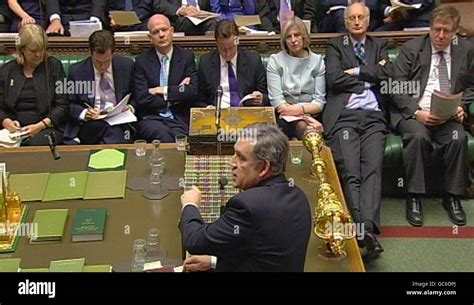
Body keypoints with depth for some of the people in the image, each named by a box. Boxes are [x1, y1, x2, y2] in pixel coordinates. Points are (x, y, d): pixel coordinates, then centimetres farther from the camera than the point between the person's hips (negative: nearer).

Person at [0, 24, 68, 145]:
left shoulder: (54, 66, 8)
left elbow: (62, 106, 2)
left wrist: (40, 126, -12)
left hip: (47, 128, -1)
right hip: (15, 129, 1)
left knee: (36, 143, -35)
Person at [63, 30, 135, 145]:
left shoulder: (127, 66, 6)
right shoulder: (77, 71, 3)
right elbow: (70, 104, 8)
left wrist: (130, 107, -3)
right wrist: (84, 113, -12)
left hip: (117, 122, 0)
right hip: (88, 125, 0)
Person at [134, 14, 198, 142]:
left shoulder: (186, 57, 10)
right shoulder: (142, 61, 7)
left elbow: (193, 91, -2)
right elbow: (142, 99, -3)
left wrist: (164, 90, -5)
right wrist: (178, 92, -1)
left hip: (179, 119, 0)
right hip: (151, 118, 0)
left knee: (179, 136, -32)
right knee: (163, 134, -33)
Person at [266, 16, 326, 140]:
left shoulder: (317, 61, 11)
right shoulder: (275, 61, 8)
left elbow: (319, 101, 5)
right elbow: (276, 100, -2)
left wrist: (301, 109, -16)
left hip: (310, 114, 1)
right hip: (285, 117, -1)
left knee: (304, 127, -34)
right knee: (302, 126, -34)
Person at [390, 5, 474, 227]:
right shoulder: (411, 48, 4)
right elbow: (397, 87, -3)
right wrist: (416, 112, -17)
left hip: (448, 115, 2)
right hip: (412, 113, -2)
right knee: (418, 136, -33)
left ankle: (452, 198, -12)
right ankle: (414, 198, -21)